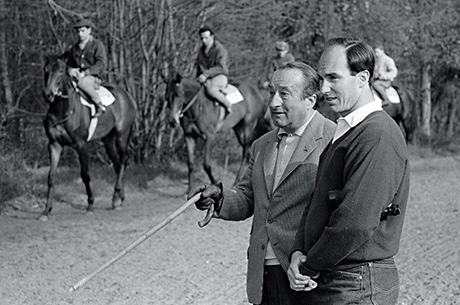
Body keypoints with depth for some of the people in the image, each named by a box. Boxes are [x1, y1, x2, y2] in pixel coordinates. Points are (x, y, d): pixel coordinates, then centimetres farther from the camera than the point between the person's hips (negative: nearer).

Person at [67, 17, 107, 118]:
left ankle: (100, 105, -23)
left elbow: (101, 64, -11)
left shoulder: (97, 45, 0)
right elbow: (69, 64, 22)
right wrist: (70, 70, -4)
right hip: (77, 76, 6)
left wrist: (85, 72, -21)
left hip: (93, 77, -6)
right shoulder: (74, 48, 18)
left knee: (82, 83, -39)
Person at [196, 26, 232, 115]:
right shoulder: (202, 49, 12)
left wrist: (206, 74, -26)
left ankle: (228, 105, -16)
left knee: (211, 90, -38)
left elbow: (221, 67, -20)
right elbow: (199, 64, 24)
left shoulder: (220, 49, -12)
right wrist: (199, 77, 8)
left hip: (219, 76, -8)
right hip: (205, 77, 8)